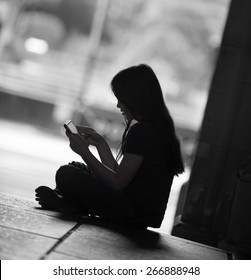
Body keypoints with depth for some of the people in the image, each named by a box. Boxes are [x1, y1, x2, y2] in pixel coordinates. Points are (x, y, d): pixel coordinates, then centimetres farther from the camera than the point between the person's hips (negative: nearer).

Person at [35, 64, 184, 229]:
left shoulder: (142, 131, -18)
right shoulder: (157, 128, 13)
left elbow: (117, 182, -17)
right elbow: (118, 173, 14)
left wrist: (84, 152, -9)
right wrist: (100, 143, 13)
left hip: (133, 214, -11)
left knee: (66, 175, -12)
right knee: (76, 168, 20)